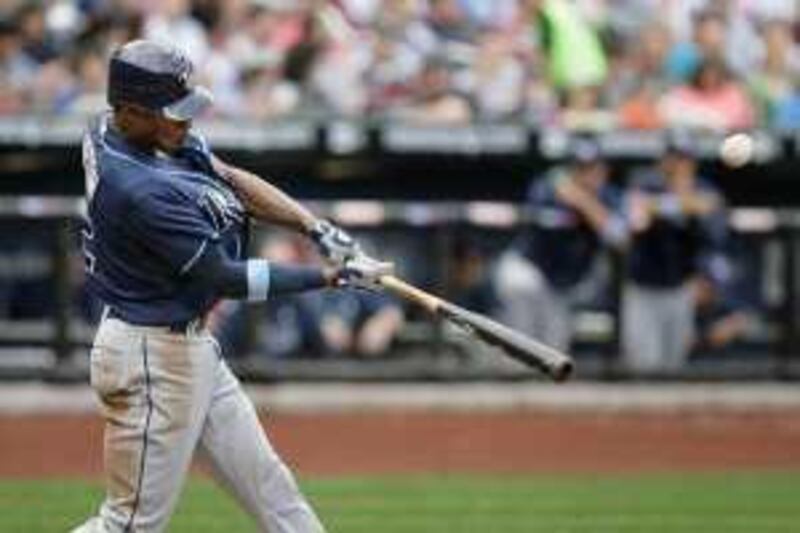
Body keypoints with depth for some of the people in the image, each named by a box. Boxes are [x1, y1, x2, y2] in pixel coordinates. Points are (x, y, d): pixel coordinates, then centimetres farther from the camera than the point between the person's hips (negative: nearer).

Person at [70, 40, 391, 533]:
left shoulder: (113, 131, -2)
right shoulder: (140, 190, -30)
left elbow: (229, 178, 6)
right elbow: (227, 279, -23)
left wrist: (318, 229, -5)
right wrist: (336, 276, -17)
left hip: (193, 344, 10)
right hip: (151, 357, -10)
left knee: (269, 486, 15)